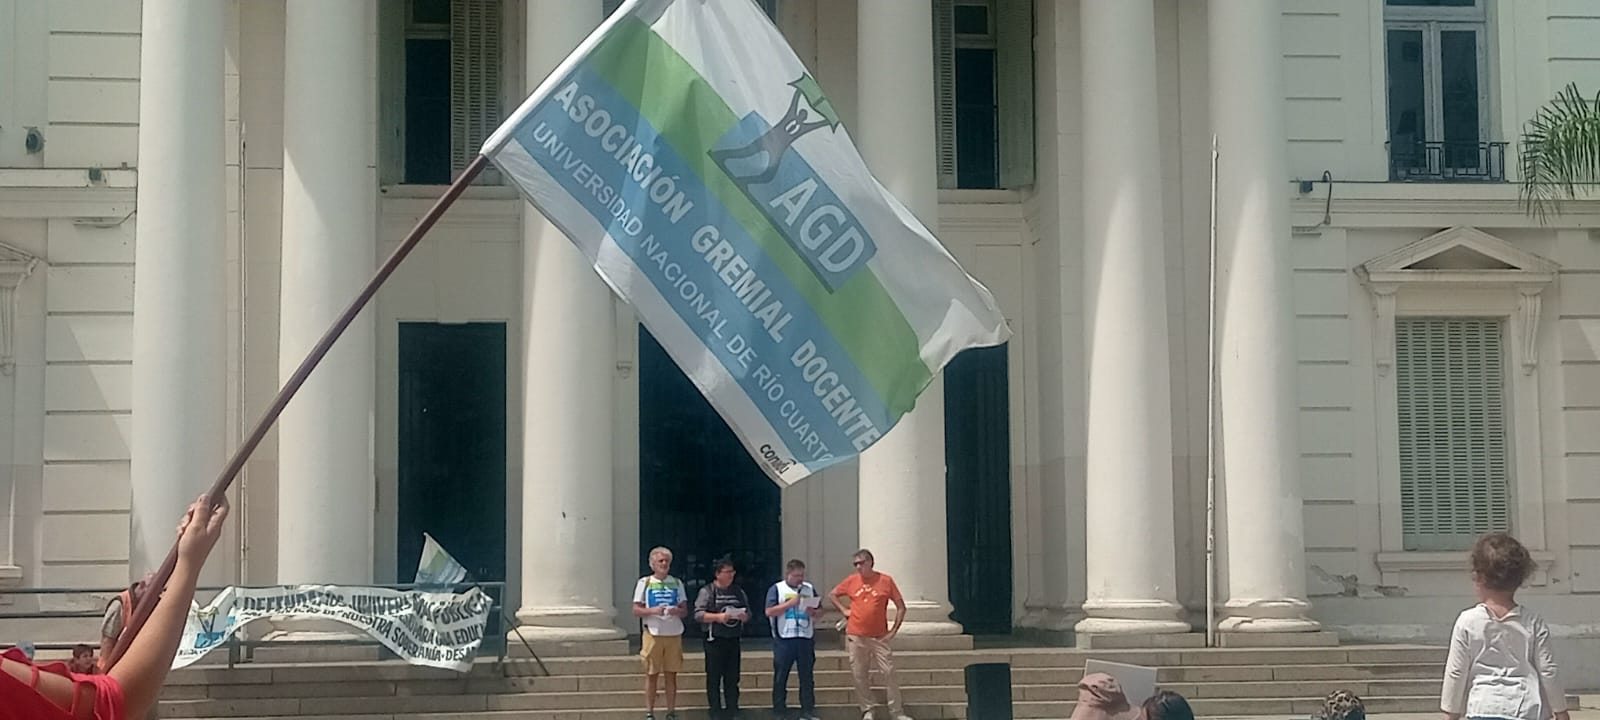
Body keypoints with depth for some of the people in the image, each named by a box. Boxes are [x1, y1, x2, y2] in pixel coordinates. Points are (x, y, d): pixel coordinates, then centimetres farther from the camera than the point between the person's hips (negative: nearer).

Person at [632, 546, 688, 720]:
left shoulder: (677, 583, 10)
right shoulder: (644, 583, 3)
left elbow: (685, 611, 10)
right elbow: (636, 610, 0)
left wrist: (677, 611, -12)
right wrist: (652, 611, -17)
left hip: (673, 634, 2)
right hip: (653, 633, -2)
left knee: (671, 675, 4)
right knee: (651, 674, 1)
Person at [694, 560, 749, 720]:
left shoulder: (739, 592, 13)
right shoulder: (707, 591, -2)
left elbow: (748, 612, 17)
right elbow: (698, 614, -10)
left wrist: (744, 616, -6)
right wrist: (718, 617, -21)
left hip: (733, 640, 4)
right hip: (715, 640, -4)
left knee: (732, 678, 8)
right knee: (714, 678, -1)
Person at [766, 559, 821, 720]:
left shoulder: (809, 589, 12)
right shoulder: (776, 589, 0)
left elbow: (820, 610, 16)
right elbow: (769, 611, -9)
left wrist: (814, 612, -7)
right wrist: (790, 603, -16)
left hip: (806, 638, 3)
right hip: (784, 639, -3)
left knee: (807, 677, 5)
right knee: (780, 677, 2)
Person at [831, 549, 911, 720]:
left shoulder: (885, 581, -3)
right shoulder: (851, 581, 3)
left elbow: (901, 607, 1)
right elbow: (834, 595, 20)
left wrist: (893, 631, -4)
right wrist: (844, 610, 6)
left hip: (879, 637, -2)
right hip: (855, 637, 2)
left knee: (889, 672, -4)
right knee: (859, 675, 4)